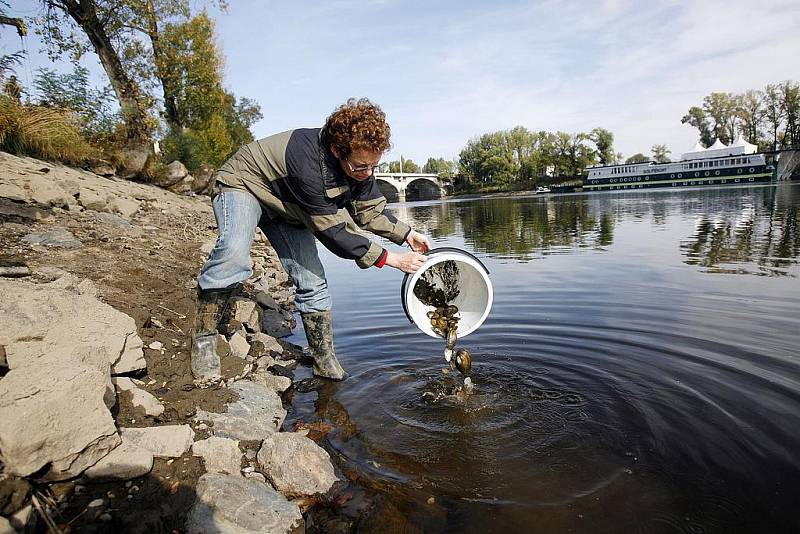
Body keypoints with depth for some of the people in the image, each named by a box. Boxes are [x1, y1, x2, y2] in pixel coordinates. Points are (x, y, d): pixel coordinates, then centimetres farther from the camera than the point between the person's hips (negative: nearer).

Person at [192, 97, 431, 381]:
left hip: (287, 205, 6)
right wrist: (389, 259, -31)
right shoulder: (306, 161, -40)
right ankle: (203, 337, -18)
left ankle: (325, 361, 10)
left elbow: (369, 209, -2)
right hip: (244, 183, -6)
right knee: (234, 253, -37)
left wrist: (406, 234, -16)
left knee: (312, 281, -3)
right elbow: (331, 230, -35)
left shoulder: (360, 161, -17)